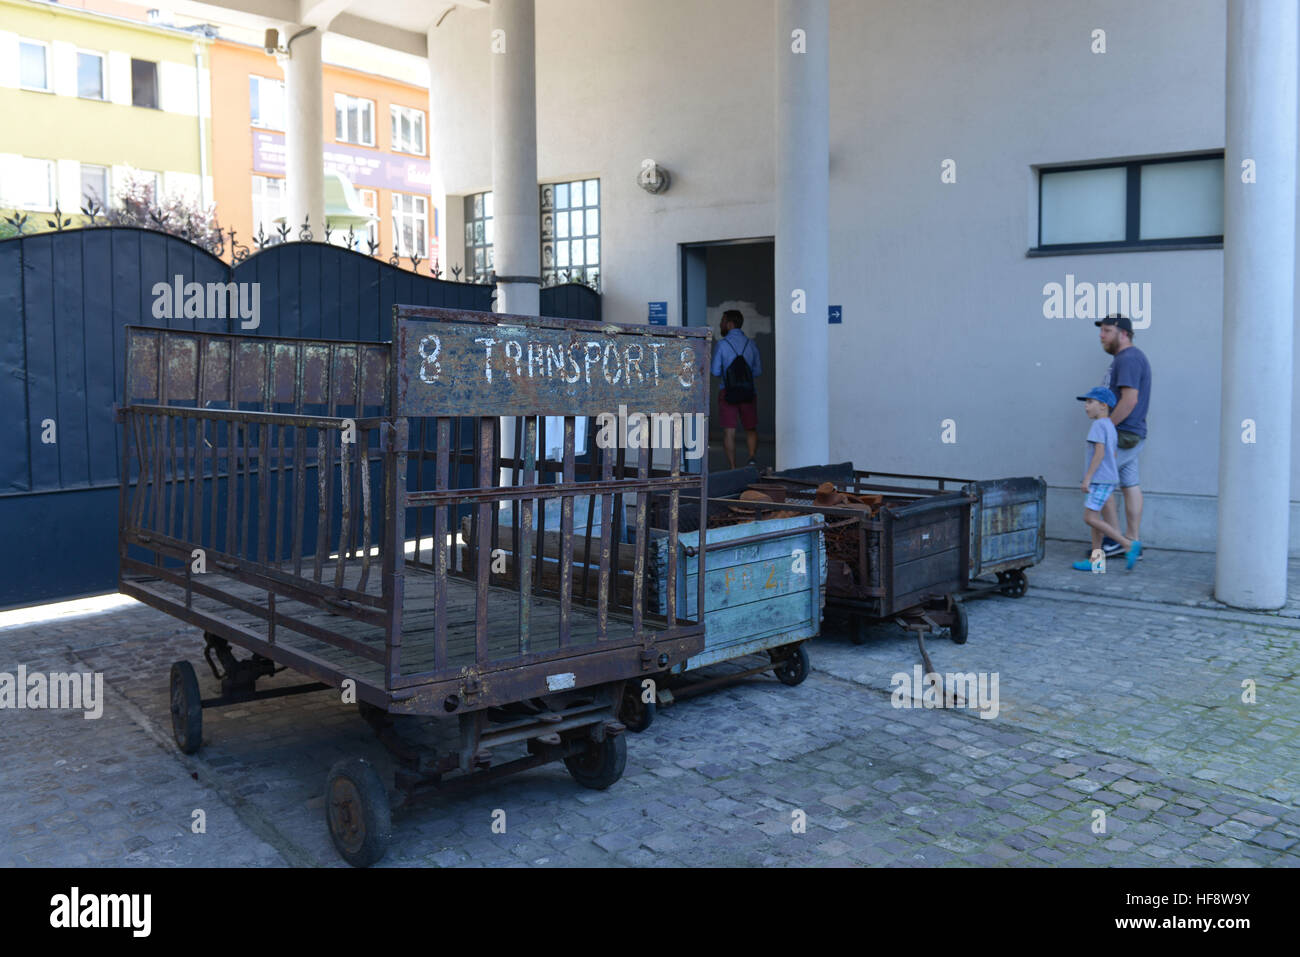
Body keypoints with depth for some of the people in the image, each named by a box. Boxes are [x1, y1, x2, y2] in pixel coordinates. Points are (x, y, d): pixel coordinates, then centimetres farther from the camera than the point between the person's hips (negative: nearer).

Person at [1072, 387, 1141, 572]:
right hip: (1107, 479, 10)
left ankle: (1129, 545, -10)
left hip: (1100, 480, -10)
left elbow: (1100, 453, -21)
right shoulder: (1110, 426, 16)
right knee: (1094, 517, 11)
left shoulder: (1099, 425, -13)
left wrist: (1087, 477, -20)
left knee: (1090, 518, -11)